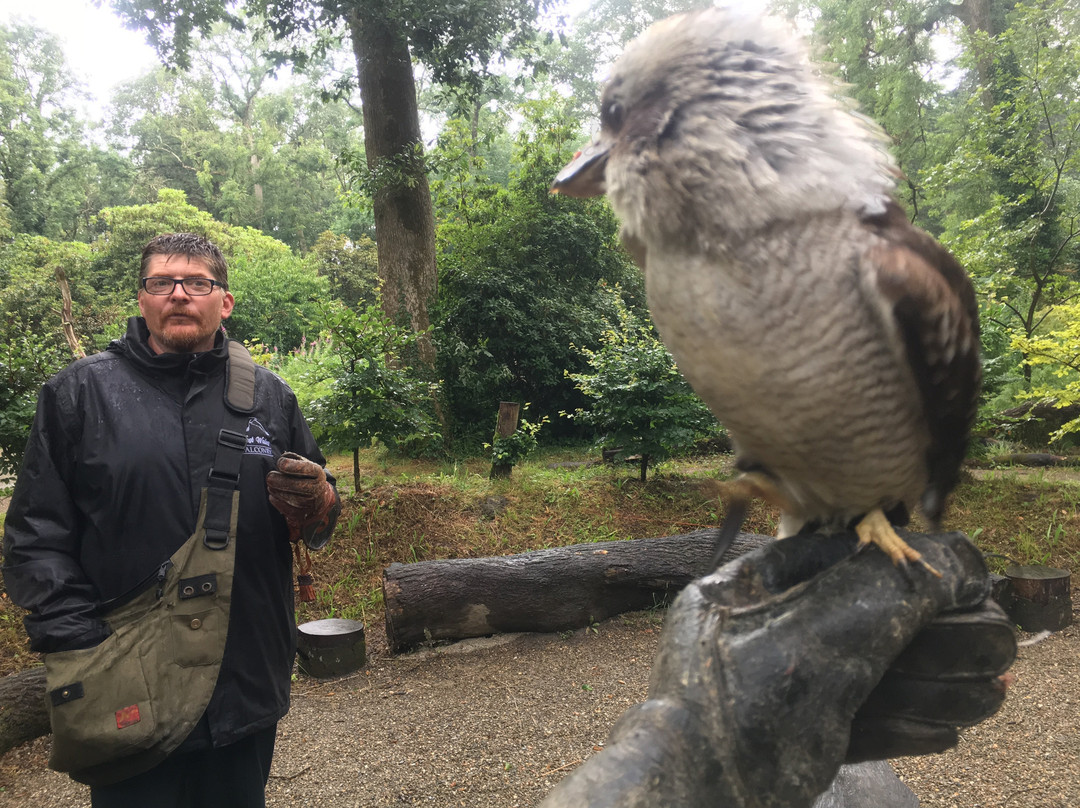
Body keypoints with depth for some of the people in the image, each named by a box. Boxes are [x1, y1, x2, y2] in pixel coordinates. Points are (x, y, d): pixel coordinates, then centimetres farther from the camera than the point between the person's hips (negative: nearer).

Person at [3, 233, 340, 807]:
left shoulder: (269, 395, 7)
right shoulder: (78, 392, 0)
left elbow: (318, 527, 12)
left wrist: (315, 503, -12)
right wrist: (77, 650, -12)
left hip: (247, 686, 3)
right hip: (129, 697, -2)